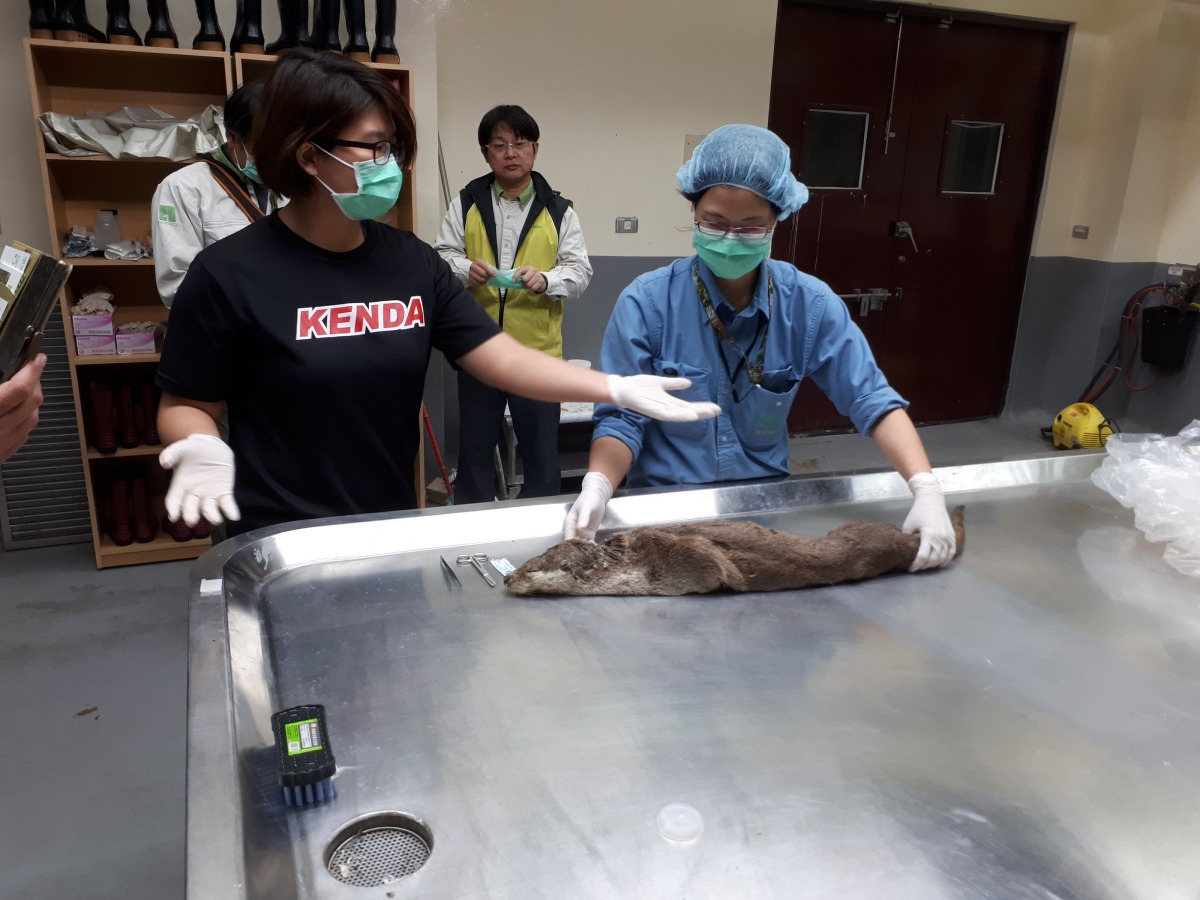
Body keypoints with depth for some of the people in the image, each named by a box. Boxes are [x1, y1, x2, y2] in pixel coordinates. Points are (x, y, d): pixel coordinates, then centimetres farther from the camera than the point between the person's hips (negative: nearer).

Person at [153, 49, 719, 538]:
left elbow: (502, 359, -6)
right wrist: (202, 449, -28)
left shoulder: (412, 262, -1)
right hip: (281, 543, -4)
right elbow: (186, 405, -5)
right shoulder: (230, 274, -14)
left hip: (393, 529, 5)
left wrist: (617, 389, -17)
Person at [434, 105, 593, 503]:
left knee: (541, 450, 9)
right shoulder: (466, 204, 7)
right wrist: (466, 270, -18)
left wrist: (545, 279, -22)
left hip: (538, 351, -1)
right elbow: (442, 257, 4)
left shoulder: (558, 210, 4)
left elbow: (580, 270, -2)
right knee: (474, 447, 12)